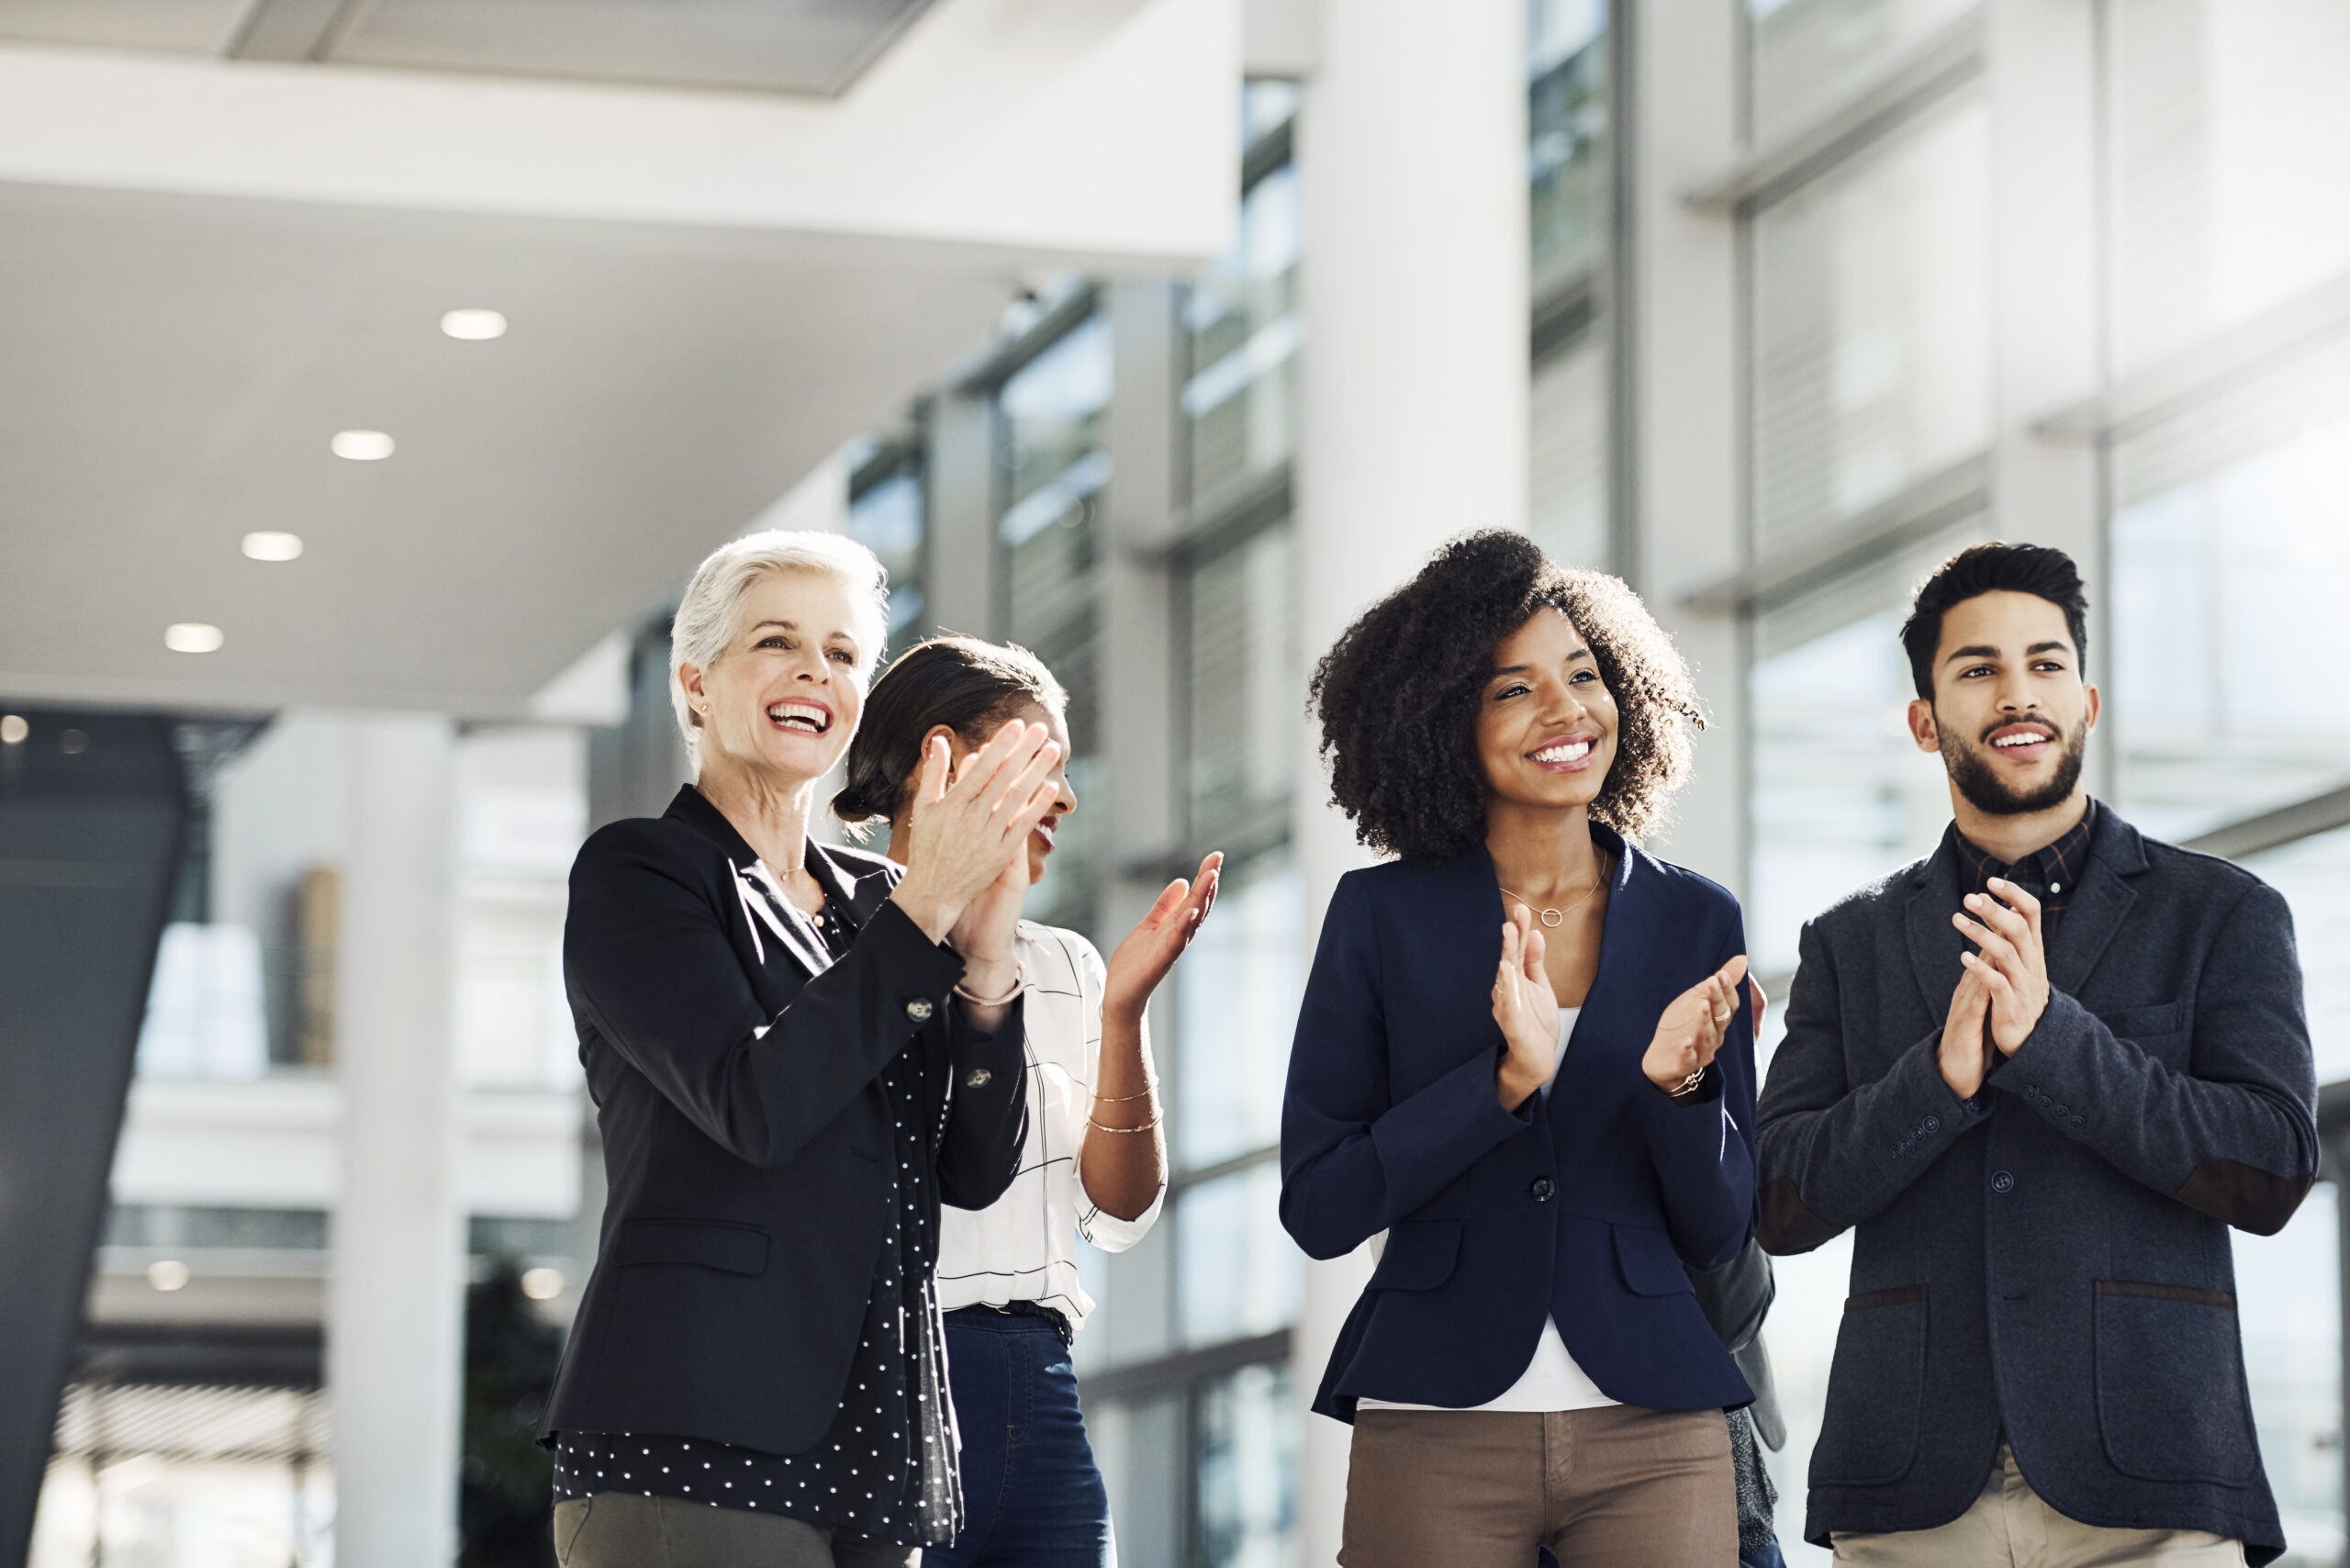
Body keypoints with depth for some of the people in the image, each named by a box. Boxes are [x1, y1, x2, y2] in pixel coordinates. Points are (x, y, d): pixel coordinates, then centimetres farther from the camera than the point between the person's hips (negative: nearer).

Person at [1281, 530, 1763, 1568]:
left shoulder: (1697, 921, 6)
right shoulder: (1382, 916, 1)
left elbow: (1718, 1230, 6)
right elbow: (1317, 1208, -5)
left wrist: (1679, 1085, -13)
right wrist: (1506, 1080, -16)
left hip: (1651, 1436, 1)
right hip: (1438, 1431, -1)